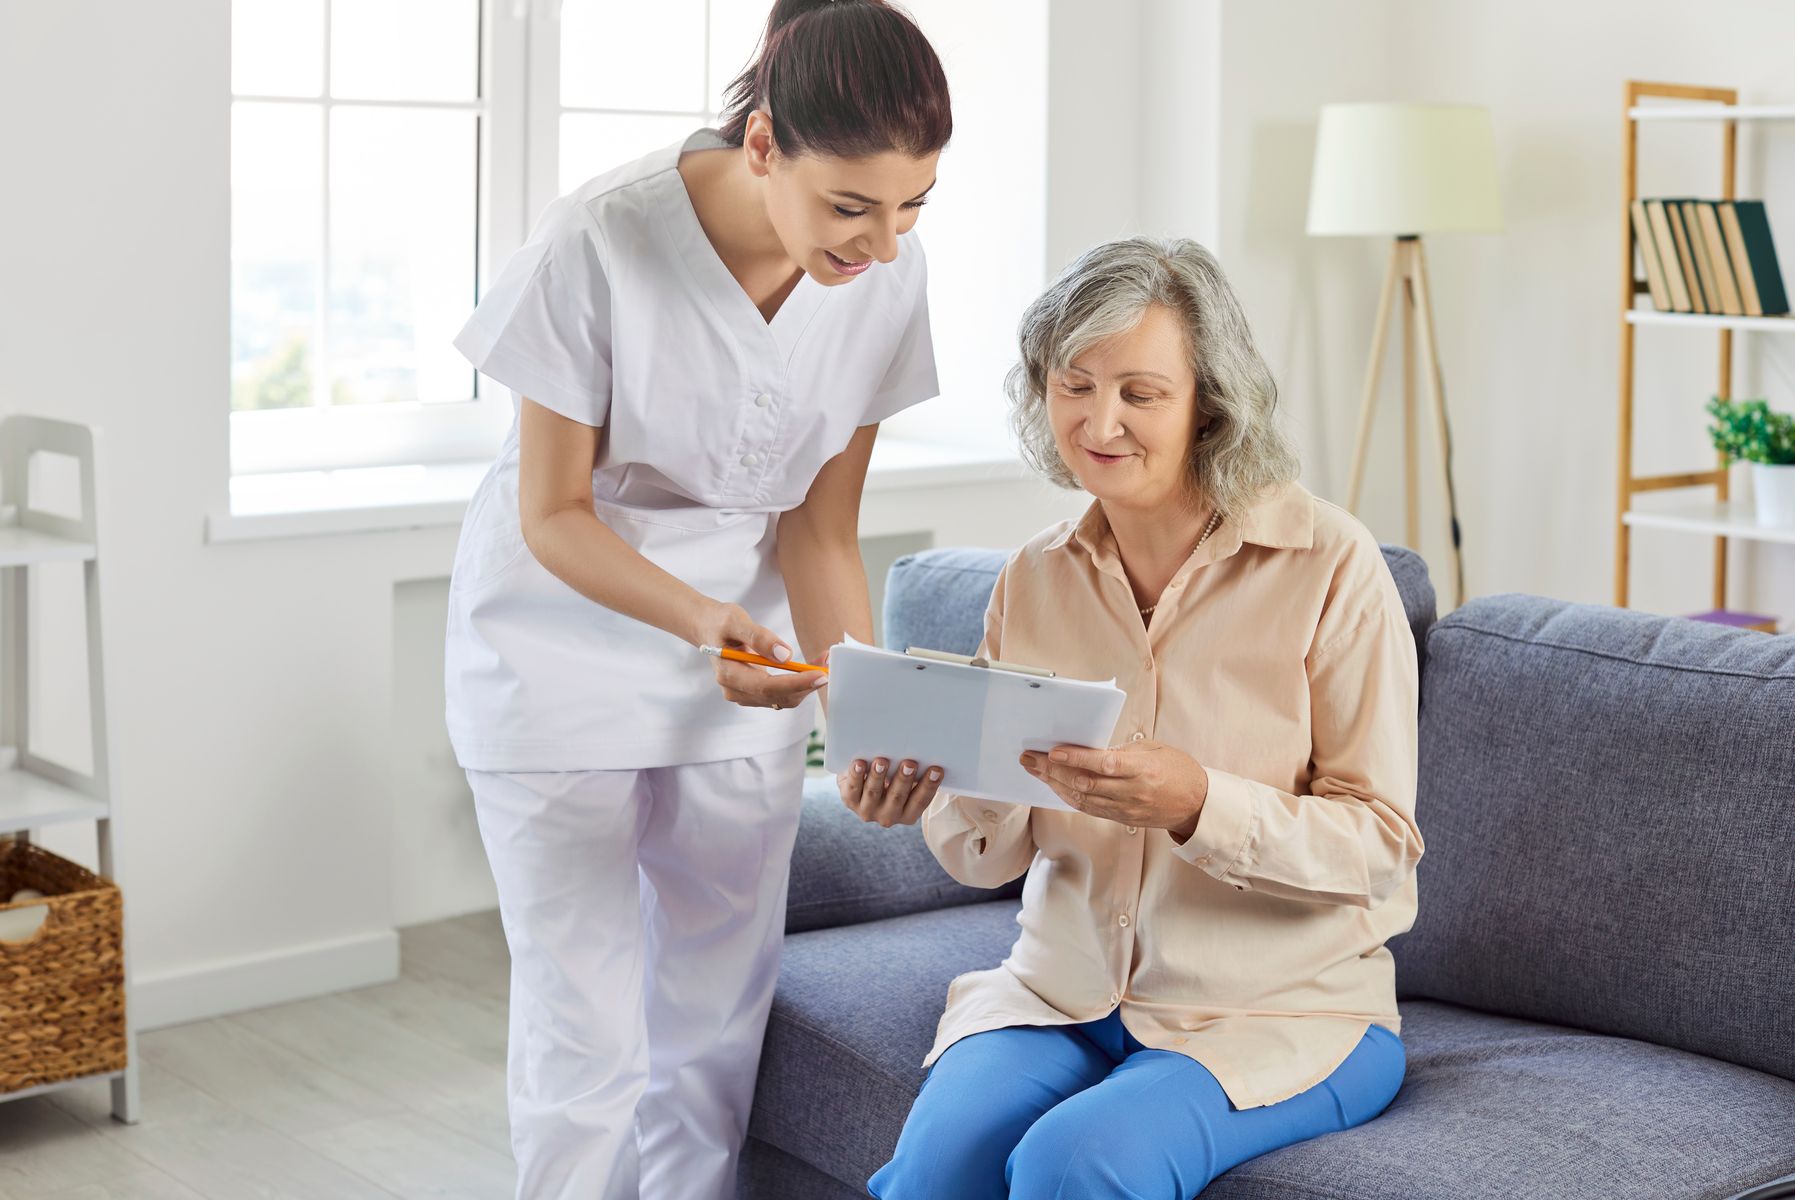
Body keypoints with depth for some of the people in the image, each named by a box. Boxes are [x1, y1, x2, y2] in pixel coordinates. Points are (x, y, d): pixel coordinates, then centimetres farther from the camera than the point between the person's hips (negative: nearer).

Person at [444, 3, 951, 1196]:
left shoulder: (887, 272, -13)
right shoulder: (603, 241, -25)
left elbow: (821, 524, -6)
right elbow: (553, 516, -17)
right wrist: (699, 621, -34)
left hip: (746, 637, 4)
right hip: (567, 632, -4)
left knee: (720, 1017, 9)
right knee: (585, 1032, -3)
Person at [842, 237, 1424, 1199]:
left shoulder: (1328, 566, -9)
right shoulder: (1036, 578, 5)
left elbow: (1380, 839, -10)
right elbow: (991, 858, 6)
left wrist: (1199, 804, -27)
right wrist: (957, 784, -17)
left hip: (1279, 1007, -3)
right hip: (1062, 991, 3)